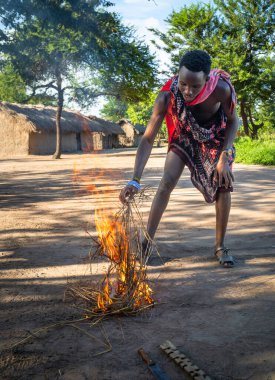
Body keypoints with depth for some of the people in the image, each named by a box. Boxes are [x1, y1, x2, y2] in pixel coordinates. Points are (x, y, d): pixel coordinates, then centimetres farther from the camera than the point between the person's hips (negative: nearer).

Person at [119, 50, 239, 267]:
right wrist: (135, 180, -43)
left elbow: (233, 121, -17)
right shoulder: (167, 95, -37)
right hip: (184, 135, 0)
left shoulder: (221, 89, -38)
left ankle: (220, 246, 7)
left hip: (216, 135, 0)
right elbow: (148, 139, -34)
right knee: (167, 182, -12)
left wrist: (224, 157, -25)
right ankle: (147, 242, -5)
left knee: (224, 184, -9)